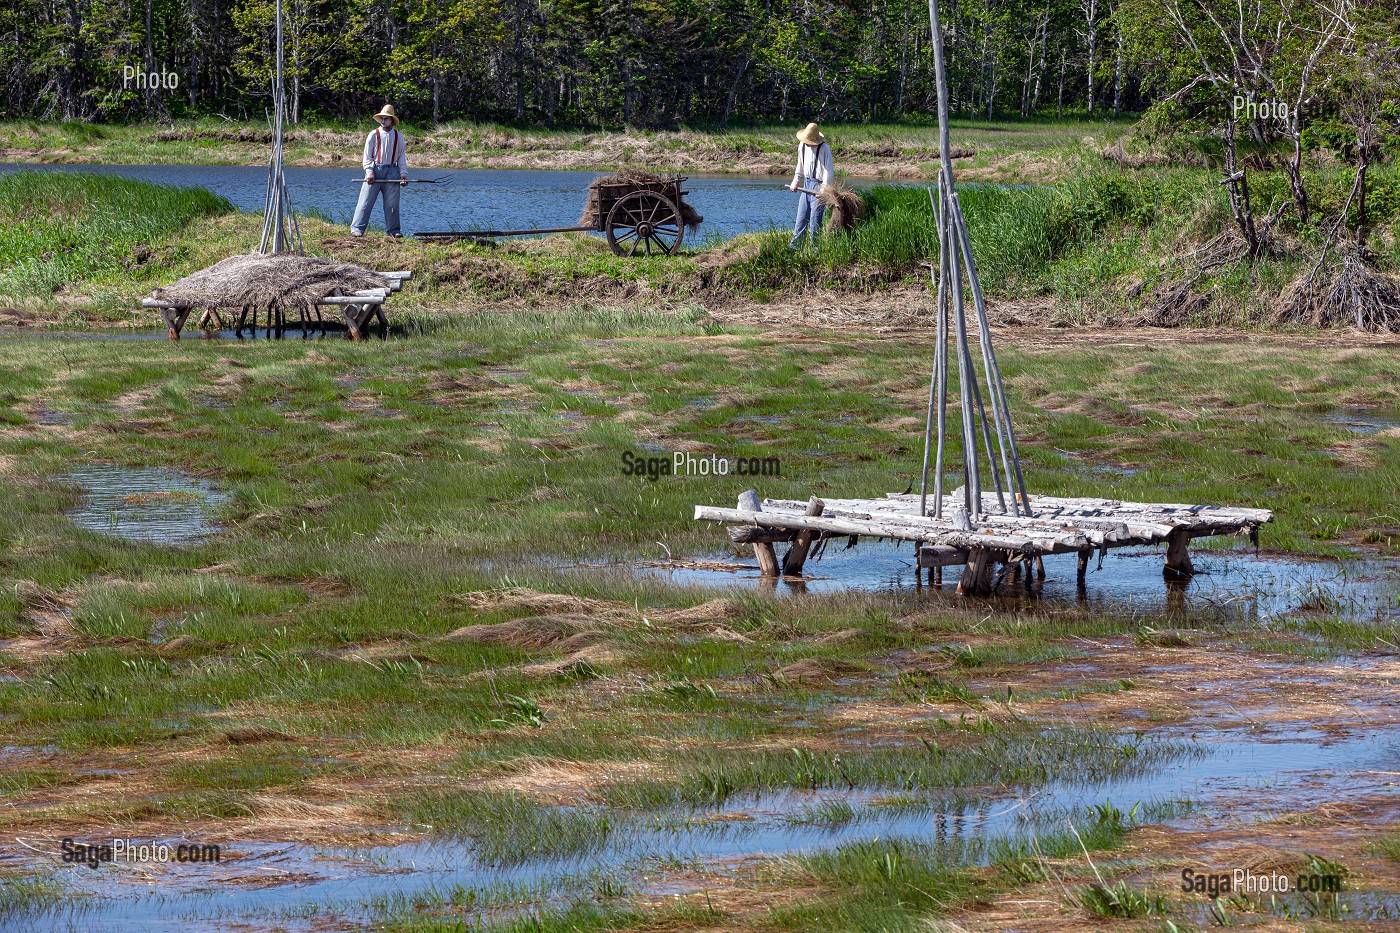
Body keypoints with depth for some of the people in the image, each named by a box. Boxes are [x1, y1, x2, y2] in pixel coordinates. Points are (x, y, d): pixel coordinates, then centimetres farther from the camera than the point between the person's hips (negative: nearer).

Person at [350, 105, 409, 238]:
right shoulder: (374, 135, 2)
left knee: (392, 203, 3)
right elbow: (367, 156, 2)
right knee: (366, 201, -5)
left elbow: (402, 157, 13)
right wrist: (369, 172, -10)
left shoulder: (399, 137, 9)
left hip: (392, 171, 2)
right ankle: (357, 229, -4)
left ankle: (392, 229, 12)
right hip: (375, 170, -2)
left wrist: (403, 174, 3)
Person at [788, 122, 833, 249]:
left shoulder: (824, 149, -13)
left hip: (818, 185, -7)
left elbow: (829, 171, -13)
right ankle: (794, 245, 13)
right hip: (806, 184, 7)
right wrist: (796, 180, 15)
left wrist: (825, 187, -20)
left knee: (815, 218, -7)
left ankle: (815, 247, 0)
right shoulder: (802, 146, 7)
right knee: (801, 216, 8)